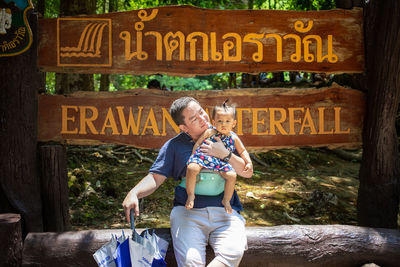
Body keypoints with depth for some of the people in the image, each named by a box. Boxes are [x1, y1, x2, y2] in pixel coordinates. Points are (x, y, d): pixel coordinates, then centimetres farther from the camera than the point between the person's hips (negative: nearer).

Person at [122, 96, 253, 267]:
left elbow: (247, 173, 11)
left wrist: (225, 154, -7)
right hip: (188, 212, -1)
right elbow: (155, 178, 3)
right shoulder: (174, 146, 9)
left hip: (225, 213, 2)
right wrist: (134, 193, -17)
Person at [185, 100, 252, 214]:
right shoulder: (210, 132, 6)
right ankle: (190, 195, -14)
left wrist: (248, 162, 12)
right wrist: (194, 157, 4)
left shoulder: (234, 138, 14)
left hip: (222, 163, 2)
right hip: (203, 157, -2)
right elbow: (197, 143, 10)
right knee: (192, 168, -32)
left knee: (232, 175, -23)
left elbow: (242, 151, 25)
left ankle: (226, 200, -2)